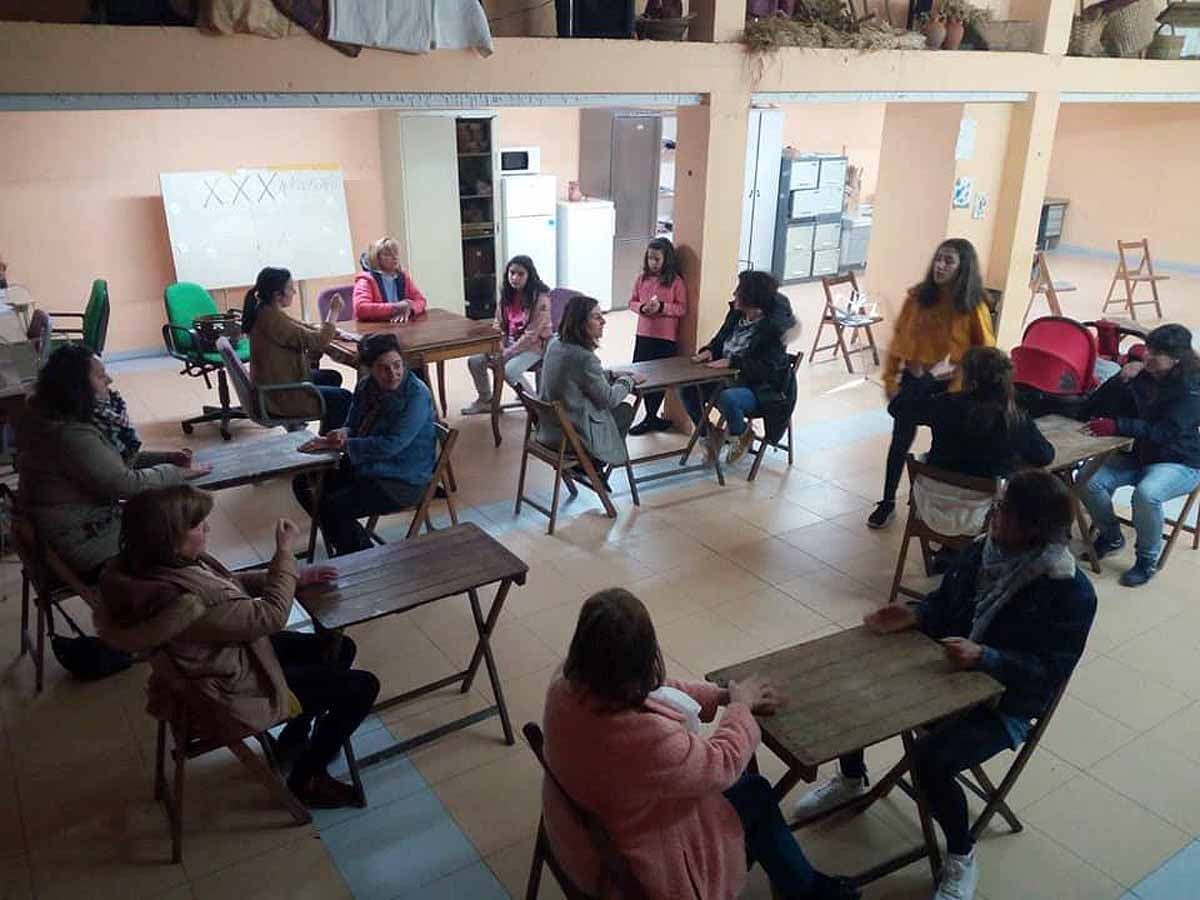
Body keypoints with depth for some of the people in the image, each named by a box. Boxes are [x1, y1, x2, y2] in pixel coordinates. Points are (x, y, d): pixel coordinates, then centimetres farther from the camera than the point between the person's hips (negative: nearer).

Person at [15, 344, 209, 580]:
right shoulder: (72, 435, -28)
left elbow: (117, 459, 11)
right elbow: (125, 483, -24)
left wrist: (165, 457, 0)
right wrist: (177, 473, -13)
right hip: (82, 541, -9)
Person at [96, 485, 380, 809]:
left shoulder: (159, 565, -10)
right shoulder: (183, 601, -38)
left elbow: (227, 583, 7)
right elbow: (271, 616, -27)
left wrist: (294, 576, -2)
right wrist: (285, 554, -18)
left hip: (230, 654, 9)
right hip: (228, 693, -9)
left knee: (339, 648, 18)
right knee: (362, 687, -3)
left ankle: (294, 737, 35)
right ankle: (306, 780, 16)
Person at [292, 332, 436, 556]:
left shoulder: (417, 395, -22)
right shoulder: (366, 386, 1)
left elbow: (390, 445, -28)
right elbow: (353, 425, 11)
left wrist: (341, 444, -22)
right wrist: (343, 433, -15)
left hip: (402, 482, -9)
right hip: (363, 467, 9)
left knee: (334, 506, -22)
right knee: (303, 483, 7)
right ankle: (345, 546, 18)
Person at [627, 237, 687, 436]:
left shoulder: (676, 281, -6)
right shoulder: (642, 278, 6)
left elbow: (682, 309, -7)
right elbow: (632, 302, 10)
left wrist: (661, 307, -20)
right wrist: (642, 307, -12)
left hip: (666, 338, -4)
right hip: (643, 335, 4)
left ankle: (651, 417, 14)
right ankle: (651, 417, 18)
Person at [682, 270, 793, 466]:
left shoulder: (774, 327, -18)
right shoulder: (736, 314, 3)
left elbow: (768, 368, -24)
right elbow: (720, 340, 17)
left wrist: (731, 362, -29)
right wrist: (709, 351, -6)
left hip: (762, 389, -7)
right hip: (729, 379, 8)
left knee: (727, 398, -37)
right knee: (688, 388, -11)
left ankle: (742, 435, -3)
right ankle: (709, 434, 10)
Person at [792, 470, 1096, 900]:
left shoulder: (1072, 592, -22)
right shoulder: (983, 549, -5)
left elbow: (1049, 673, -21)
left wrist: (985, 657, -34)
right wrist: (914, 615, -12)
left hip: (1004, 704, -6)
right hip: (947, 668, 7)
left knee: (932, 761, -28)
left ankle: (961, 856, 4)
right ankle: (851, 779, 26)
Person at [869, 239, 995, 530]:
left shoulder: (973, 308, -11)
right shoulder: (917, 297, -4)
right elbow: (899, 339, 2)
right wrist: (890, 379, 0)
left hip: (947, 388, -2)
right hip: (912, 382, 3)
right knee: (900, 442, 13)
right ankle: (887, 503, 27)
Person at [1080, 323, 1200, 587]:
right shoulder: (1139, 376, 0)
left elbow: (1166, 432, -26)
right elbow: (1090, 411, -4)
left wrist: (1117, 426, -36)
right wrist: (1120, 381, -17)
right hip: (1137, 455, 5)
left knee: (1146, 494, -35)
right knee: (1090, 483, -19)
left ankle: (1148, 559, -11)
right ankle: (1111, 536, 9)